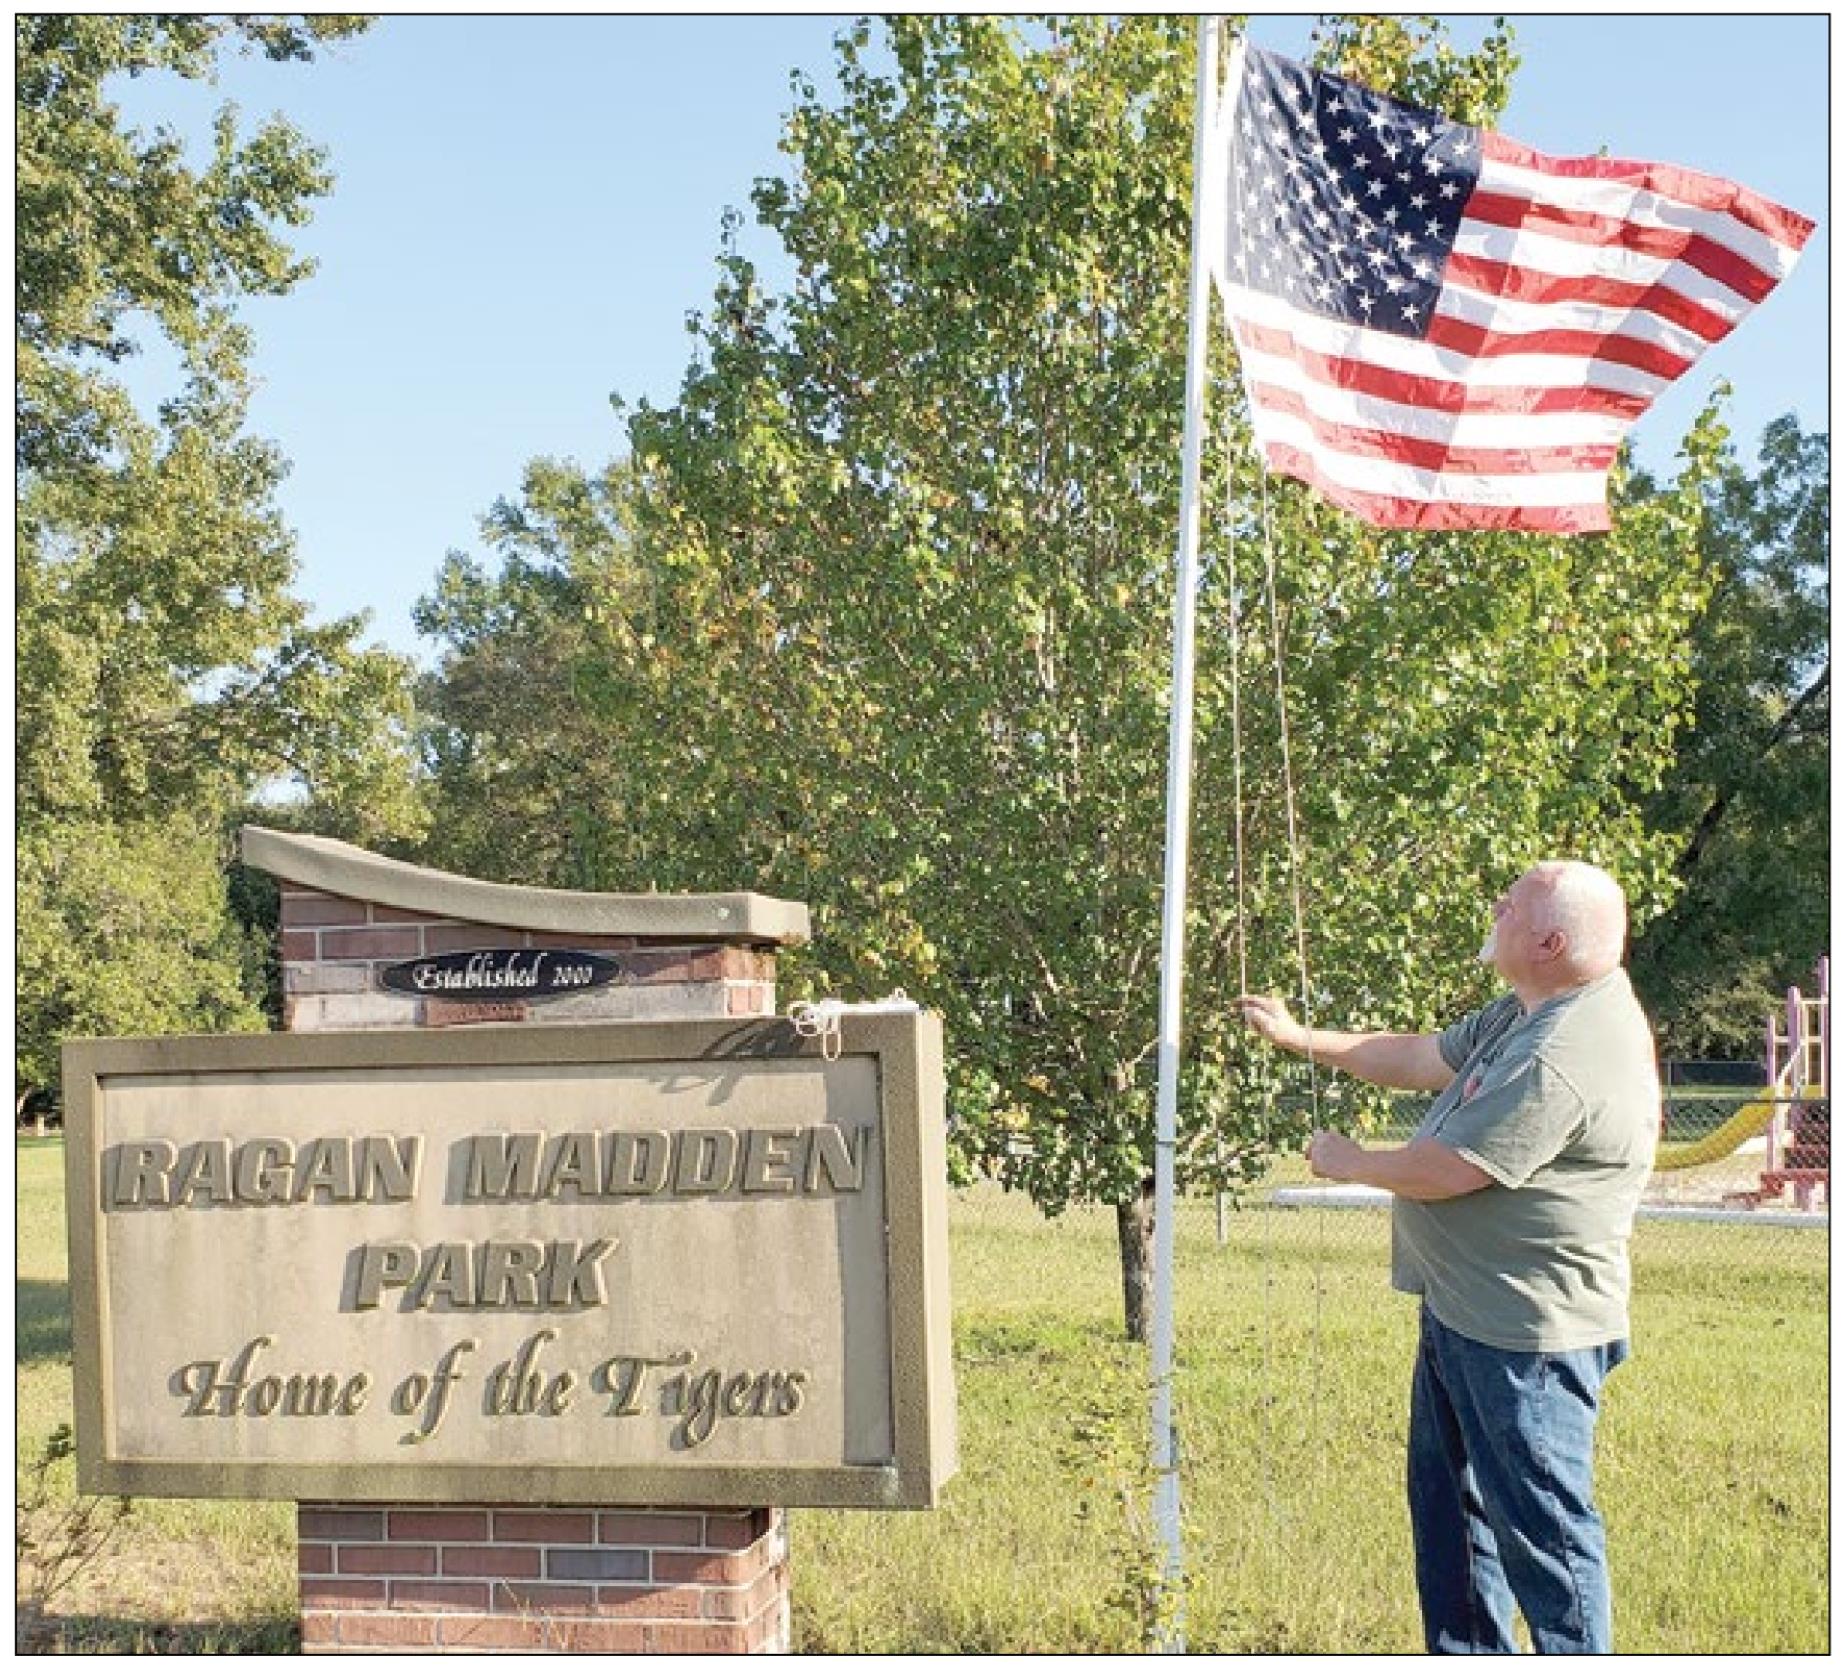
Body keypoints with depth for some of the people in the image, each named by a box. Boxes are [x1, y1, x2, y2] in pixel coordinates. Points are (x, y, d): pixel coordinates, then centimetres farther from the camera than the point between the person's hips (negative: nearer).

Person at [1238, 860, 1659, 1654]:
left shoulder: (1563, 1059, -28)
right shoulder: (1527, 1013, 5)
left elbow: (1445, 1171, -25)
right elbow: (1423, 1058, 16)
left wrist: (1349, 1162, -6)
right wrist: (1298, 1037, 17)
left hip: (1526, 1331, -11)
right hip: (1464, 1311, 11)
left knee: (1539, 1524, 1)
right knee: (1447, 1499, 22)